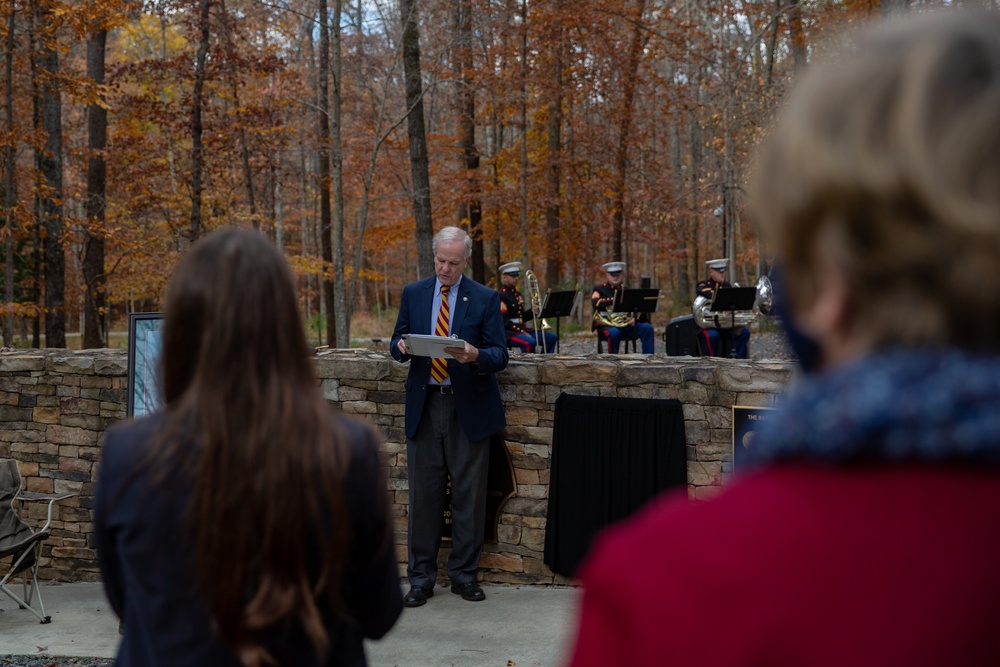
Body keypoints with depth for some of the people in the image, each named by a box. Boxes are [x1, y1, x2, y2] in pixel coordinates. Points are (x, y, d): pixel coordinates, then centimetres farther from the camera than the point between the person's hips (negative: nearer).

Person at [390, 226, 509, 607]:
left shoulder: (486, 299, 1)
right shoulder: (413, 294, 9)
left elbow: (500, 356, -3)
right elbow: (397, 343, 12)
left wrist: (475, 355, -24)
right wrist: (402, 346, -12)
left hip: (469, 408, -1)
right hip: (423, 406, 2)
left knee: (469, 495, 4)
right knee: (423, 494, 4)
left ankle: (464, 574, 17)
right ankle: (421, 577, 13)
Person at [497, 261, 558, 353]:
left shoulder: (517, 295, 18)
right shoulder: (501, 296, -11)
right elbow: (504, 322, -17)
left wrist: (532, 311, 2)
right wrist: (522, 331, -22)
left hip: (521, 330, 9)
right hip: (508, 333, -9)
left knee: (551, 337, 1)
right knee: (529, 342, -37)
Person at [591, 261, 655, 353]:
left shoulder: (626, 289, 19)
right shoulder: (600, 289, 8)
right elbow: (595, 303, -14)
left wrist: (634, 318, -12)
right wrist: (616, 299, -21)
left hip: (627, 324, 4)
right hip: (608, 325, -4)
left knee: (647, 328, -21)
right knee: (614, 333, -39)